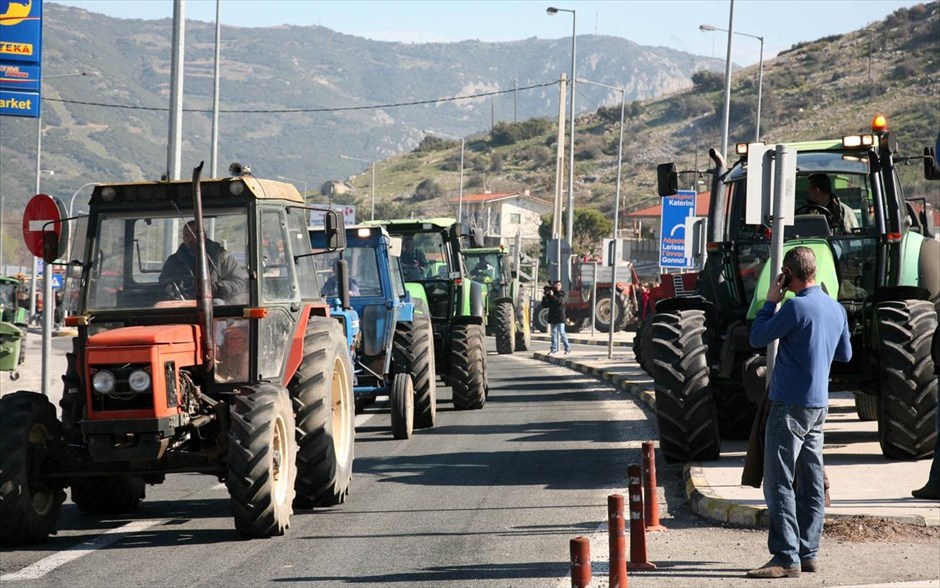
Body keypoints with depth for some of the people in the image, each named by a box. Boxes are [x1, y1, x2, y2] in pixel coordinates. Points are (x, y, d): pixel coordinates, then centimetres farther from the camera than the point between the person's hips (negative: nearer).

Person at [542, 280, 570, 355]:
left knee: (562, 333, -9)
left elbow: (561, 302, -18)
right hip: (552, 317, 5)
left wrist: (553, 296, -21)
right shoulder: (549, 294, 12)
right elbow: (545, 305, 9)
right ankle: (554, 348, 15)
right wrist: (544, 297, -7)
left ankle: (568, 348, -3)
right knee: (553, 333, 10)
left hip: (560, 317, -5)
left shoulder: (563, 294, 0)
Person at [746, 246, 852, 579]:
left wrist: (770, 302, 1)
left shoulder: (797, 307, -18)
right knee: (811, 483, 11)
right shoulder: (836, 309, 7)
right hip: (819, 405, 8)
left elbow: (757, 338, -9)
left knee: (778, 483, -7)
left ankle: (786, 558, -11)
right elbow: (845, 355, 20)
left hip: (791, 406, -8)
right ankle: (808, 554, 14)